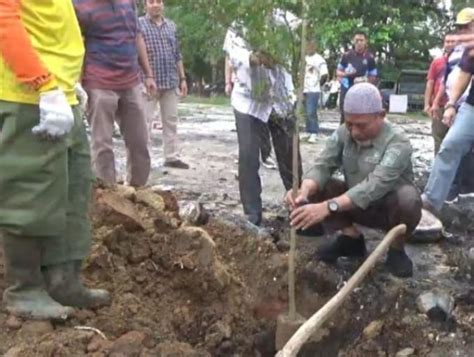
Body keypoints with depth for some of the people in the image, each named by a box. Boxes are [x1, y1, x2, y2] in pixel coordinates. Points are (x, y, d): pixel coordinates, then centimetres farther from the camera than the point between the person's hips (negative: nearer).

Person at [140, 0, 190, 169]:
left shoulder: (171, 25, 14)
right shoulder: (139, 24, -3)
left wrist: (182, 78, 12)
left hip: (171, 82, 5)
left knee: (171, 121, 9)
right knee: (145, 121, -2)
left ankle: (172, 157, 17)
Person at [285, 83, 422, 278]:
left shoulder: (397, 142, -28)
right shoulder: (343, 134, -11)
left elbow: (374, 186, -41)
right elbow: (322, 166, -21)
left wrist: (328, 207, -53)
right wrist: (304, 192, -45)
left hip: (389, 208, -4)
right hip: (356, 206, 4)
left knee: (408, 197, -36)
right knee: (314, 187, -16)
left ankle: (397, 250, -7)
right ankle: (351, 238, 1)